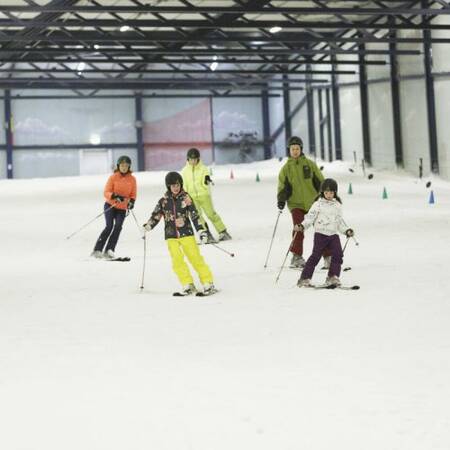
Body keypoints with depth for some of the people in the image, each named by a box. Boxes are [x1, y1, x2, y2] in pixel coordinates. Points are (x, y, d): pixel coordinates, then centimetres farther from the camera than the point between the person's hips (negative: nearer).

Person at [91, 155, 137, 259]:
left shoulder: (132, 179, 2)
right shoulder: (113, 177, -6)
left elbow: (133, 194, 5)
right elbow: (106, 193, -10)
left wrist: (131, 201, -17)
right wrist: (115, 196, -29)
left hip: (122, 209, 3)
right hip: (110, 206, -2)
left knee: (118, 227, -17)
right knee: (109, 227, -17)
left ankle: (109, 251, -16)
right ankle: (97, 250, -14)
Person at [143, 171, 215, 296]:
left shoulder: (186, 198, -2)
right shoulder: (164, 201, 4)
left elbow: (194, 216, -4)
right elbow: (155, 216, 11)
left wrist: (201, 230, -11)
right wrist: (146, 227, -2)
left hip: (186, 234, -2)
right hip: (171, 236, 2)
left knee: (195, 258, -7)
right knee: (177, 261, -9)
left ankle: (208, 283, -2)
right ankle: (188, 285, -1)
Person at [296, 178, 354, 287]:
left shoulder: (337, 205, 13)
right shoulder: (318, 204, -1)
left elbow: (340, 221, 22)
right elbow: (310, 217, -6)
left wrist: (346, 230, 10)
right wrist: (302, 226, -21)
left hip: (333, 234, 4)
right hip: (320, 234, -4)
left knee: (338, 254, -9)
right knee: (316, 255, -8)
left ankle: (333, 277, 1)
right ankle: (305, 278, -3)